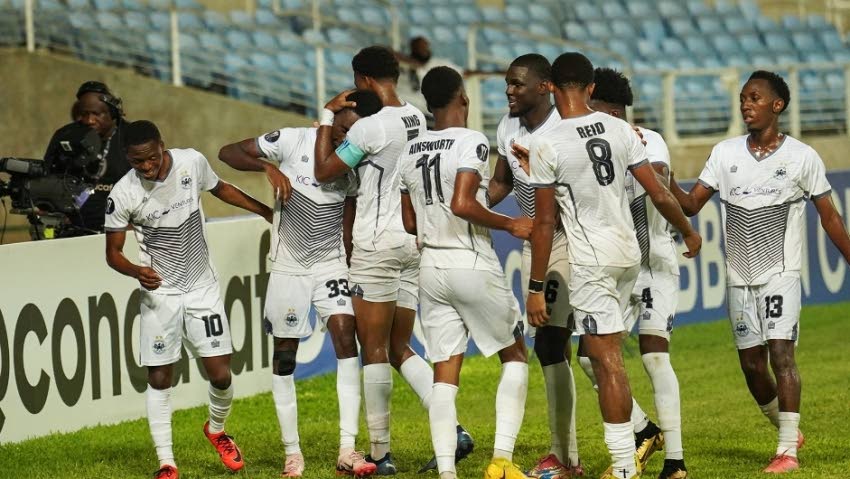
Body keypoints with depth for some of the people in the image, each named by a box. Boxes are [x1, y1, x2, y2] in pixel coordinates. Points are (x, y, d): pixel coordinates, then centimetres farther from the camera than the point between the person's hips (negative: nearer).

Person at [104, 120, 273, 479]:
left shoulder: (191, 162, -9)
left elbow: (221, 189, 14)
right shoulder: (123, 195, -15)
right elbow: (112, 252, -6)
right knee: (159, 379, -3)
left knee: (220, 374, -2)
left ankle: (216, 429, 28)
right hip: (160, 293, -2)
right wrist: (136, 271, -27)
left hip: (202, 287, 2)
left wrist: (268, 212, 22)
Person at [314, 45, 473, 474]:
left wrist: (327, 118, 1)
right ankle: (453, 430, 0)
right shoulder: (420, 121, 7)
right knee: (399, 349, 13)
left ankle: (380, 453, 2)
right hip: (415, 243, 7)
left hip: (378, 244, -7)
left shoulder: (370, 127, -16)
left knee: (374, 349, 0)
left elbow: (324, 172, -7)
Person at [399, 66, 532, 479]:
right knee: (514, 355, 11)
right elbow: (462, 204, -24)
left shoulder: (410, 152, 9)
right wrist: (509, 225, -12)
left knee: (444, 373, 5)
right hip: (473, 266, -5)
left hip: (432, 269, 5)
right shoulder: (472, 143, -12)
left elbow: (410, 222, 14)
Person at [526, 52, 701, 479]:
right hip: (629, 251, 6)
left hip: (591, 259, -6)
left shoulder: (547, 146, -12)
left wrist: (535, 288, -4)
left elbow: (544, 223, -10)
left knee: (606, 359, -4)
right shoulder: (620, 129, 2)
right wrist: (689, 233, 22)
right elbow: (657, 193, 4)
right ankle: (642, 434, 20)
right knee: (601, 354, 24)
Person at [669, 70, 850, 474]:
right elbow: (690, 205, 2)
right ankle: (787, 431, 28)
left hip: (781, 275, -4)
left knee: (780, 353, -16)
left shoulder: (802, 158, -4)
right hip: (739, 277, 4)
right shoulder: (726, 153, 4)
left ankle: (788, 450, -15)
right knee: (751, 364, 7)